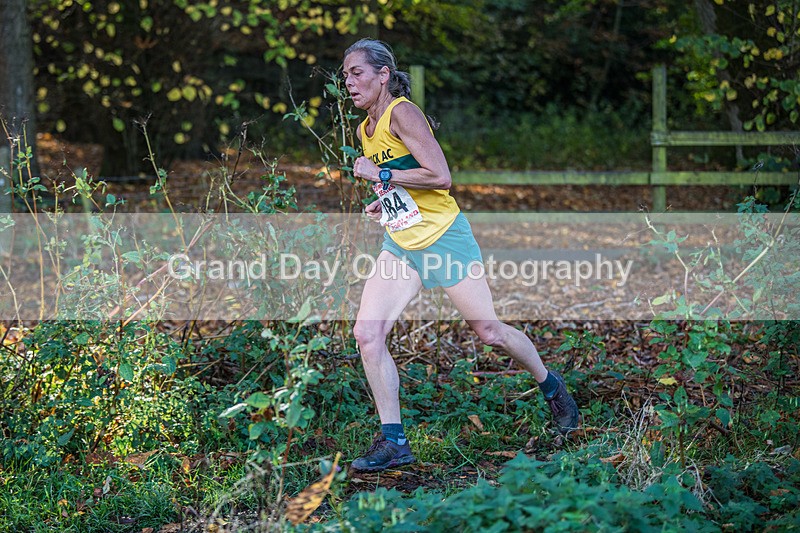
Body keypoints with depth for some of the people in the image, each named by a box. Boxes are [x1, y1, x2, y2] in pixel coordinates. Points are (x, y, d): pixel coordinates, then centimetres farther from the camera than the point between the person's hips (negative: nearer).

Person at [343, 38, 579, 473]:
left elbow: (440, 176, -24)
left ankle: (550, 386, 30)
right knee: (367, 333, -10)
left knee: (488, 332, 2)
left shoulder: (402, 113, -15)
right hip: (399, 246, 7)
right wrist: (381, 204, 9)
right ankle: (393, 441, -4)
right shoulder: (363, 131, 11)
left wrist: (380, 174, -20)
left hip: (443, 236, -7)